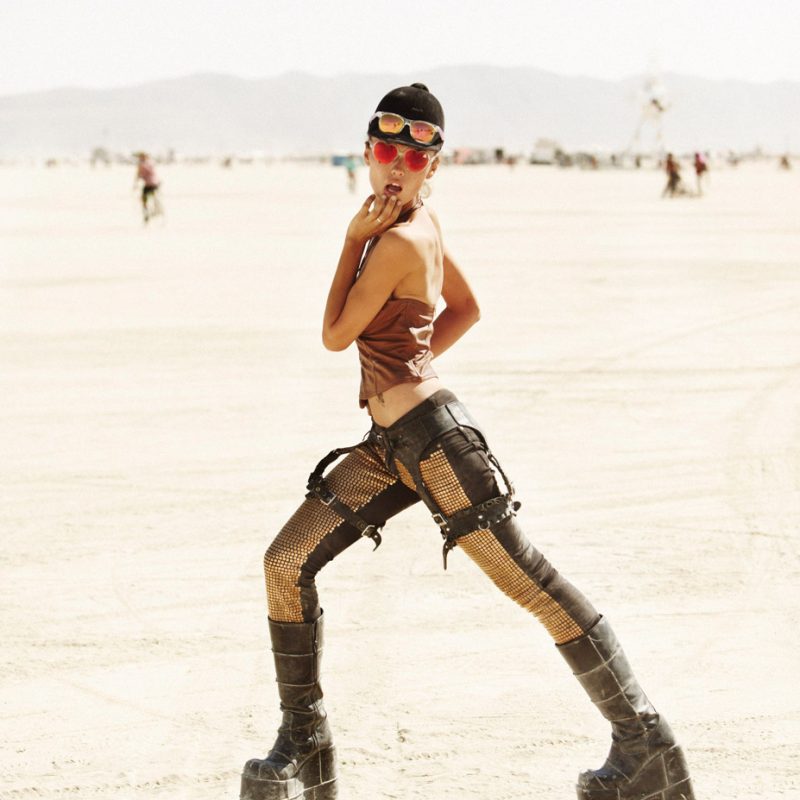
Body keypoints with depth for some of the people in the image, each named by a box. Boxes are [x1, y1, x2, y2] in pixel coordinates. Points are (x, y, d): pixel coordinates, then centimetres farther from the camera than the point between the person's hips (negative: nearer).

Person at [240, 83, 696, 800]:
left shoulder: (397, 242, -15)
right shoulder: (422, 221, 13)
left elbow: (335, 335, -6)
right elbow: (466, 309, 25)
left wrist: (353, 238, -2)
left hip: (431, 435, -10)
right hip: (389, 444, 10)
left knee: (531, 581, -7)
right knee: (286, 563, 6)